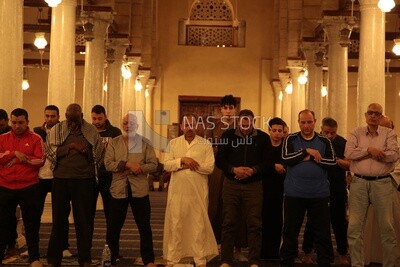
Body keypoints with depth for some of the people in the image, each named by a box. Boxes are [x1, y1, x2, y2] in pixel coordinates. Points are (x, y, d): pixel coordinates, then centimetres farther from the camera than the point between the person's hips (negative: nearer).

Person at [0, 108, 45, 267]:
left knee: (32, 223, 7)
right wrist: (14, 153, -16)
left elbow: (40, 160, -9)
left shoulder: (35, 138, 0)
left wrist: (22, 159, -15)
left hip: (29, 188, -2)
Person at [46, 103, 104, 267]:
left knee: (85, 220, 4)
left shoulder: (91, 131, 4)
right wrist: (70, 146, -12)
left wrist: (85, 150, -10)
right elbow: (50, 151, -5)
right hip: (61, 179, 1)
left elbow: (98, 155, 4)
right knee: (59, 218, 9)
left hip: (84, 180, -1)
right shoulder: (56, 129, 6)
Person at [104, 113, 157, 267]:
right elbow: (108, 164, -7)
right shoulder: (114, 143, 6)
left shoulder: (145, 143, 4)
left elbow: (153, 165, -4)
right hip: (118, 190, 1)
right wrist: (127, 164, -19)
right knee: (113, 227, 8)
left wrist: (136, 169, -17)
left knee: (144, 227, 4)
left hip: (139, 190, -1)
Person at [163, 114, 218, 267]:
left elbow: (209, 167, -9)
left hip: (198, 192, -1)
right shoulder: (173, 143, 6)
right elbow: (167, 165, -2)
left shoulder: (205, 144, 0)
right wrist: (182, 160, -16)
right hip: (178, 191, 1)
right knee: (175, 224, 6)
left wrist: (189, 163, -12)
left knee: (199, 225, 5)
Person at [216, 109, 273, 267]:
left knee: (254, 224, 0)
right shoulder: (227, 136, 3)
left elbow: (268, 162, 0)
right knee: (229, 224, 3)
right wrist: (233, 169, -16)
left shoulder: (263, 138, 2)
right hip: (231, 184, 1)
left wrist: (253, 170, -16)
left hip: (254, 185, 0)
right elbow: (219, 160, 1)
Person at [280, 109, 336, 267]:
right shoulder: (290, 139, 3)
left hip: (319, 194, 1)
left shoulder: (324, 141, 6)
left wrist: (311, 158, -13)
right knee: (290, 231, 9)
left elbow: (332, 162, -6)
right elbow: (285, 159, -13)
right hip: (294, 193, 0)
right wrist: (307, 151, -15)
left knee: (322, 232, 6)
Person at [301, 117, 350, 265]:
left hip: (338, 188, 0)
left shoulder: (342, 142, -2)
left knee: (339, 221, 6)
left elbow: (350, 165, -5)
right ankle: (307, 253, 18)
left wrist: (338, 161, -22)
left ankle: (343, 255, 18)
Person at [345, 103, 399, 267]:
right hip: (359, 182, 1)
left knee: (387, 227, 4)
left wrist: (363, 152, -10)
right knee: (354, 227, 2)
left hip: (382, 183, -1)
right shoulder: (356, 133, 8)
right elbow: (348, 153, -8)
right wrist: (370, 150, -16)